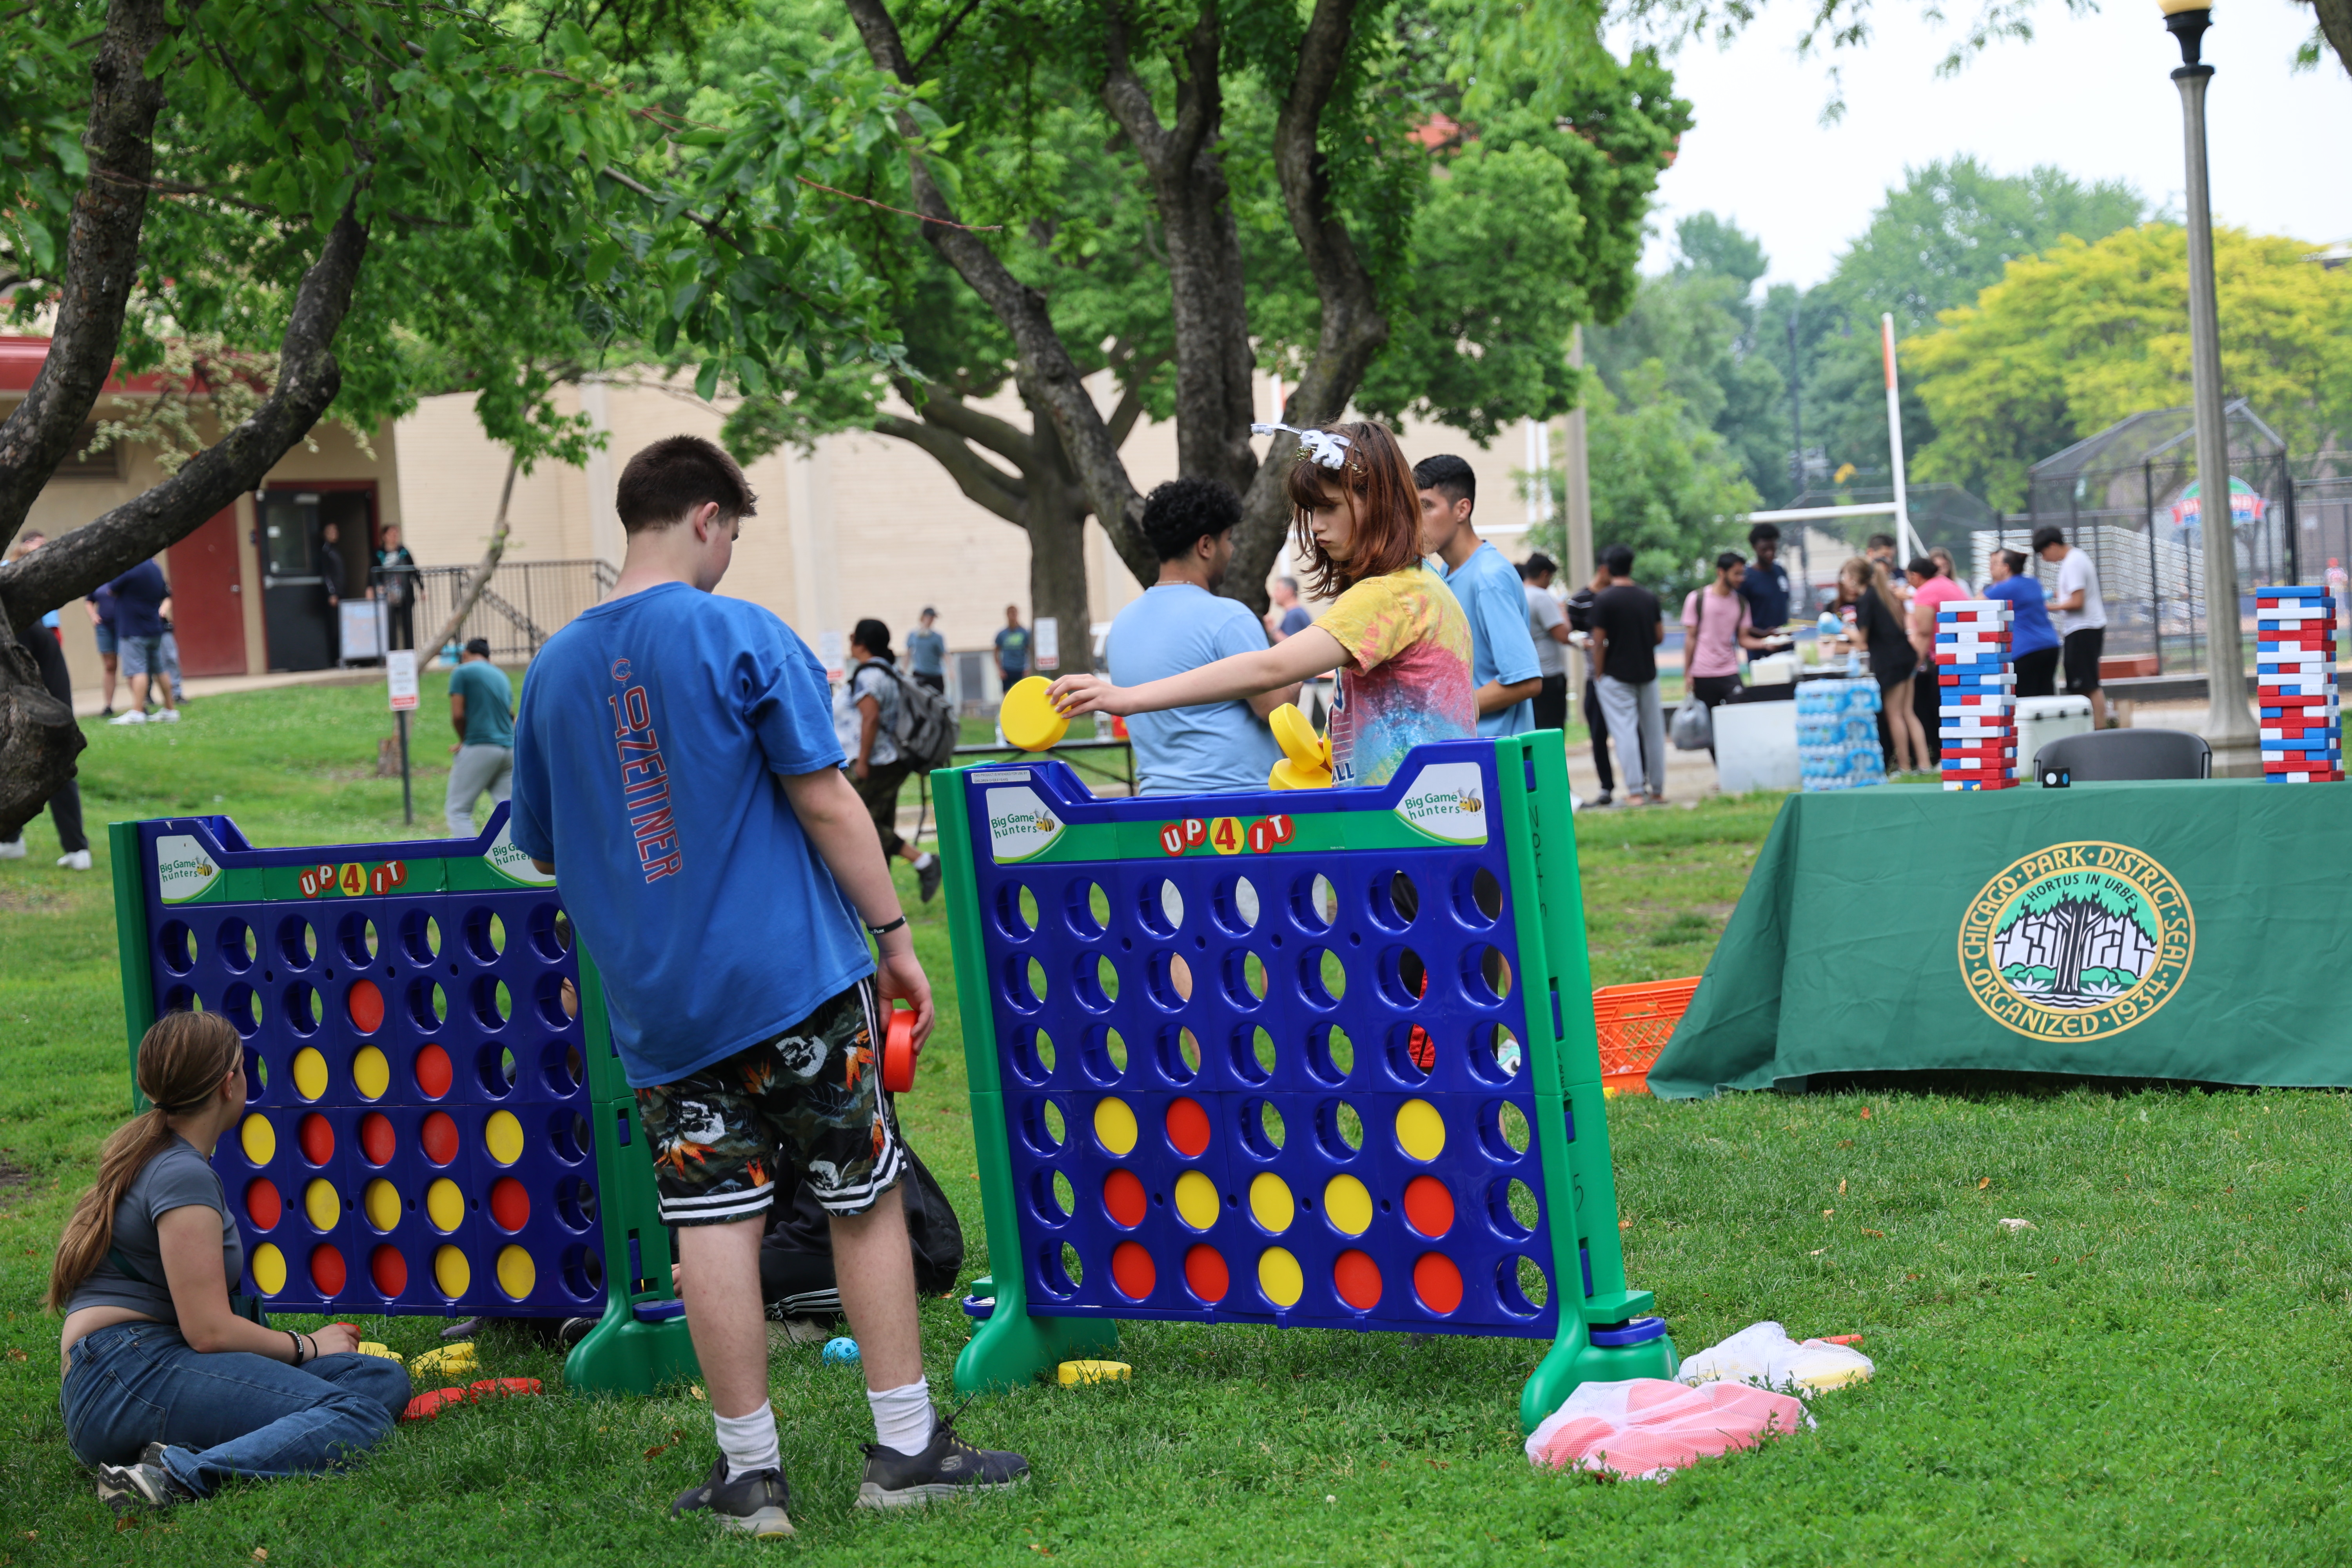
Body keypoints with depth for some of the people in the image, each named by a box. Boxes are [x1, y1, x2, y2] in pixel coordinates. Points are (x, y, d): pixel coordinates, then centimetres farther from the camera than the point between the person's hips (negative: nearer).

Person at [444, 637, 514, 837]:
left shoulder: (463, 672, -1)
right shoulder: (502, 676, 19)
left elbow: (458, 715, -9)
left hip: (480, 747, -6)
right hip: (510, 749, 6)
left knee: (457, 808, -1)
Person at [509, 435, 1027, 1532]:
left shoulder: (554, 671, 7)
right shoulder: (742, 637, -8)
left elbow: (545, 850, 16)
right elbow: (824, 799, -10)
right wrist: (894, 931, -3)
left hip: (657, 1000, 4)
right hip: (794, 976, -4)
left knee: (713, 1222, 5)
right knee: (865, 1202, 7)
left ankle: (751, 1475, 9)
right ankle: (906, 1449, 11)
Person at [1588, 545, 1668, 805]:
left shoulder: (1604, 599, -11)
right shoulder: (1650, 598, 3)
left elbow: (1600, 642, -12)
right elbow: (1660, 636, 7)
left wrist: (1598, 674, -2)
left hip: (1617, 674, -5)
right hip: (1647, 672, 5)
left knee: (1625, 731, -4)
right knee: (1653, 730, 11)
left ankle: (1635, 791, -8)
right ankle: (1657, 790, 16)